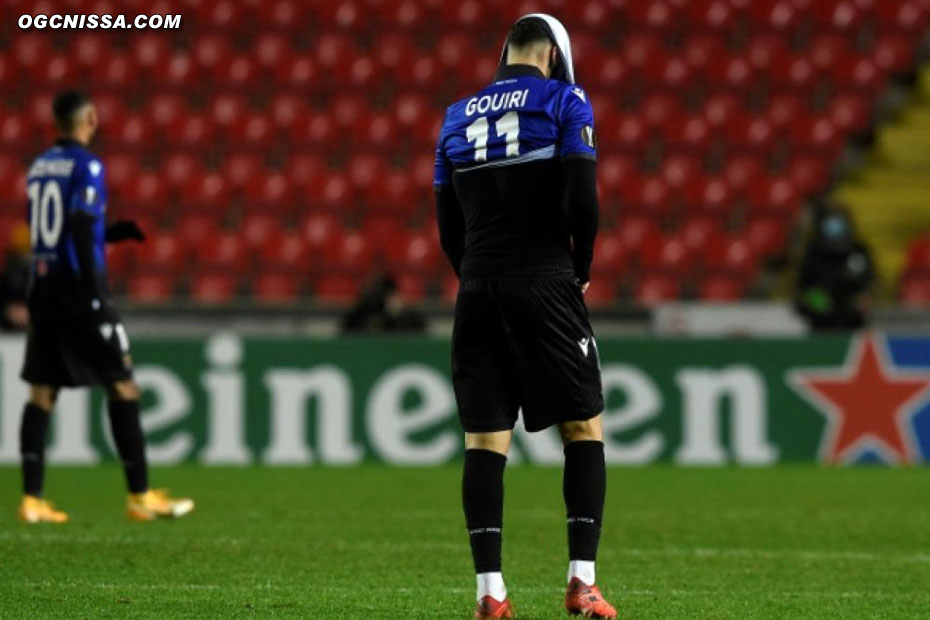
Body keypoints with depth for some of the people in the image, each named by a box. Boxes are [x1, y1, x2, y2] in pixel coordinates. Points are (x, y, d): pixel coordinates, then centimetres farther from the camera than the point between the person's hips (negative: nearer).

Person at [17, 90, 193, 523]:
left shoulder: (39, 167, 14)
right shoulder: (86, 166, -8)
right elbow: (81, 232, -17)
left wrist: (117, 232, 25)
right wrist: (95, 298, -19)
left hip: (43, 288, 7)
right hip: (77, 288, -7)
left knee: (42, 393, 5)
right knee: (122, 387, 0)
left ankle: (31, 499, -2)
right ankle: (141, 497, 0)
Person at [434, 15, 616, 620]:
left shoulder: (459, 117, 13)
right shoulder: (564, 104, -1)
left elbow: (448, 224, 13)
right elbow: (582, 201, -10)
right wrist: (581, 271, 4)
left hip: (478, 291, 4)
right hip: (545, 286, -4)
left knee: (485, 438, 4)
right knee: (584, 427, 6)